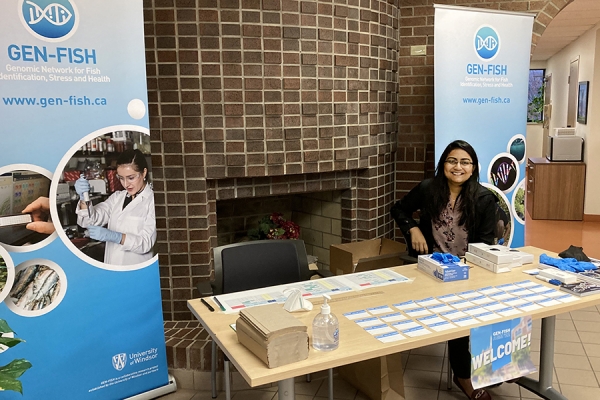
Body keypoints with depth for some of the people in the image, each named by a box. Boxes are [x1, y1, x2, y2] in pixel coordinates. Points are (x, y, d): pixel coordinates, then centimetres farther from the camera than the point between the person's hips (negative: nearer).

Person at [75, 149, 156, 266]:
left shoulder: (152, 200, -6)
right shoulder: (117, 197, 12)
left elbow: (146, 243, -14)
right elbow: (90, 221, 2)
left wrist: (113, 236, -27)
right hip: (112, 269, 5)